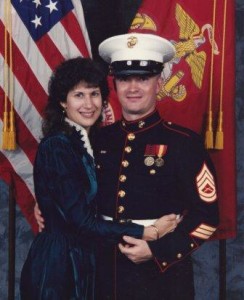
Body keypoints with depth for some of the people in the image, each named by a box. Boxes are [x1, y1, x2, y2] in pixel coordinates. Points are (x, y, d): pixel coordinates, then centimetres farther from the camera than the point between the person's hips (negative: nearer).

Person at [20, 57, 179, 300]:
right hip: (57, 267, -7)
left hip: (85, 263, 7)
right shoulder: (55, 146, -19)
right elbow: (81, 221, -22)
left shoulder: (93, 142, 5)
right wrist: (149, 233, -21)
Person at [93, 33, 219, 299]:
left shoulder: (183, 142, -10)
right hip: (105, 274, 4)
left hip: (161, 276, -3)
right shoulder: (100, 138, 3)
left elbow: (207, 215, -11)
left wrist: (158, 250, -18)